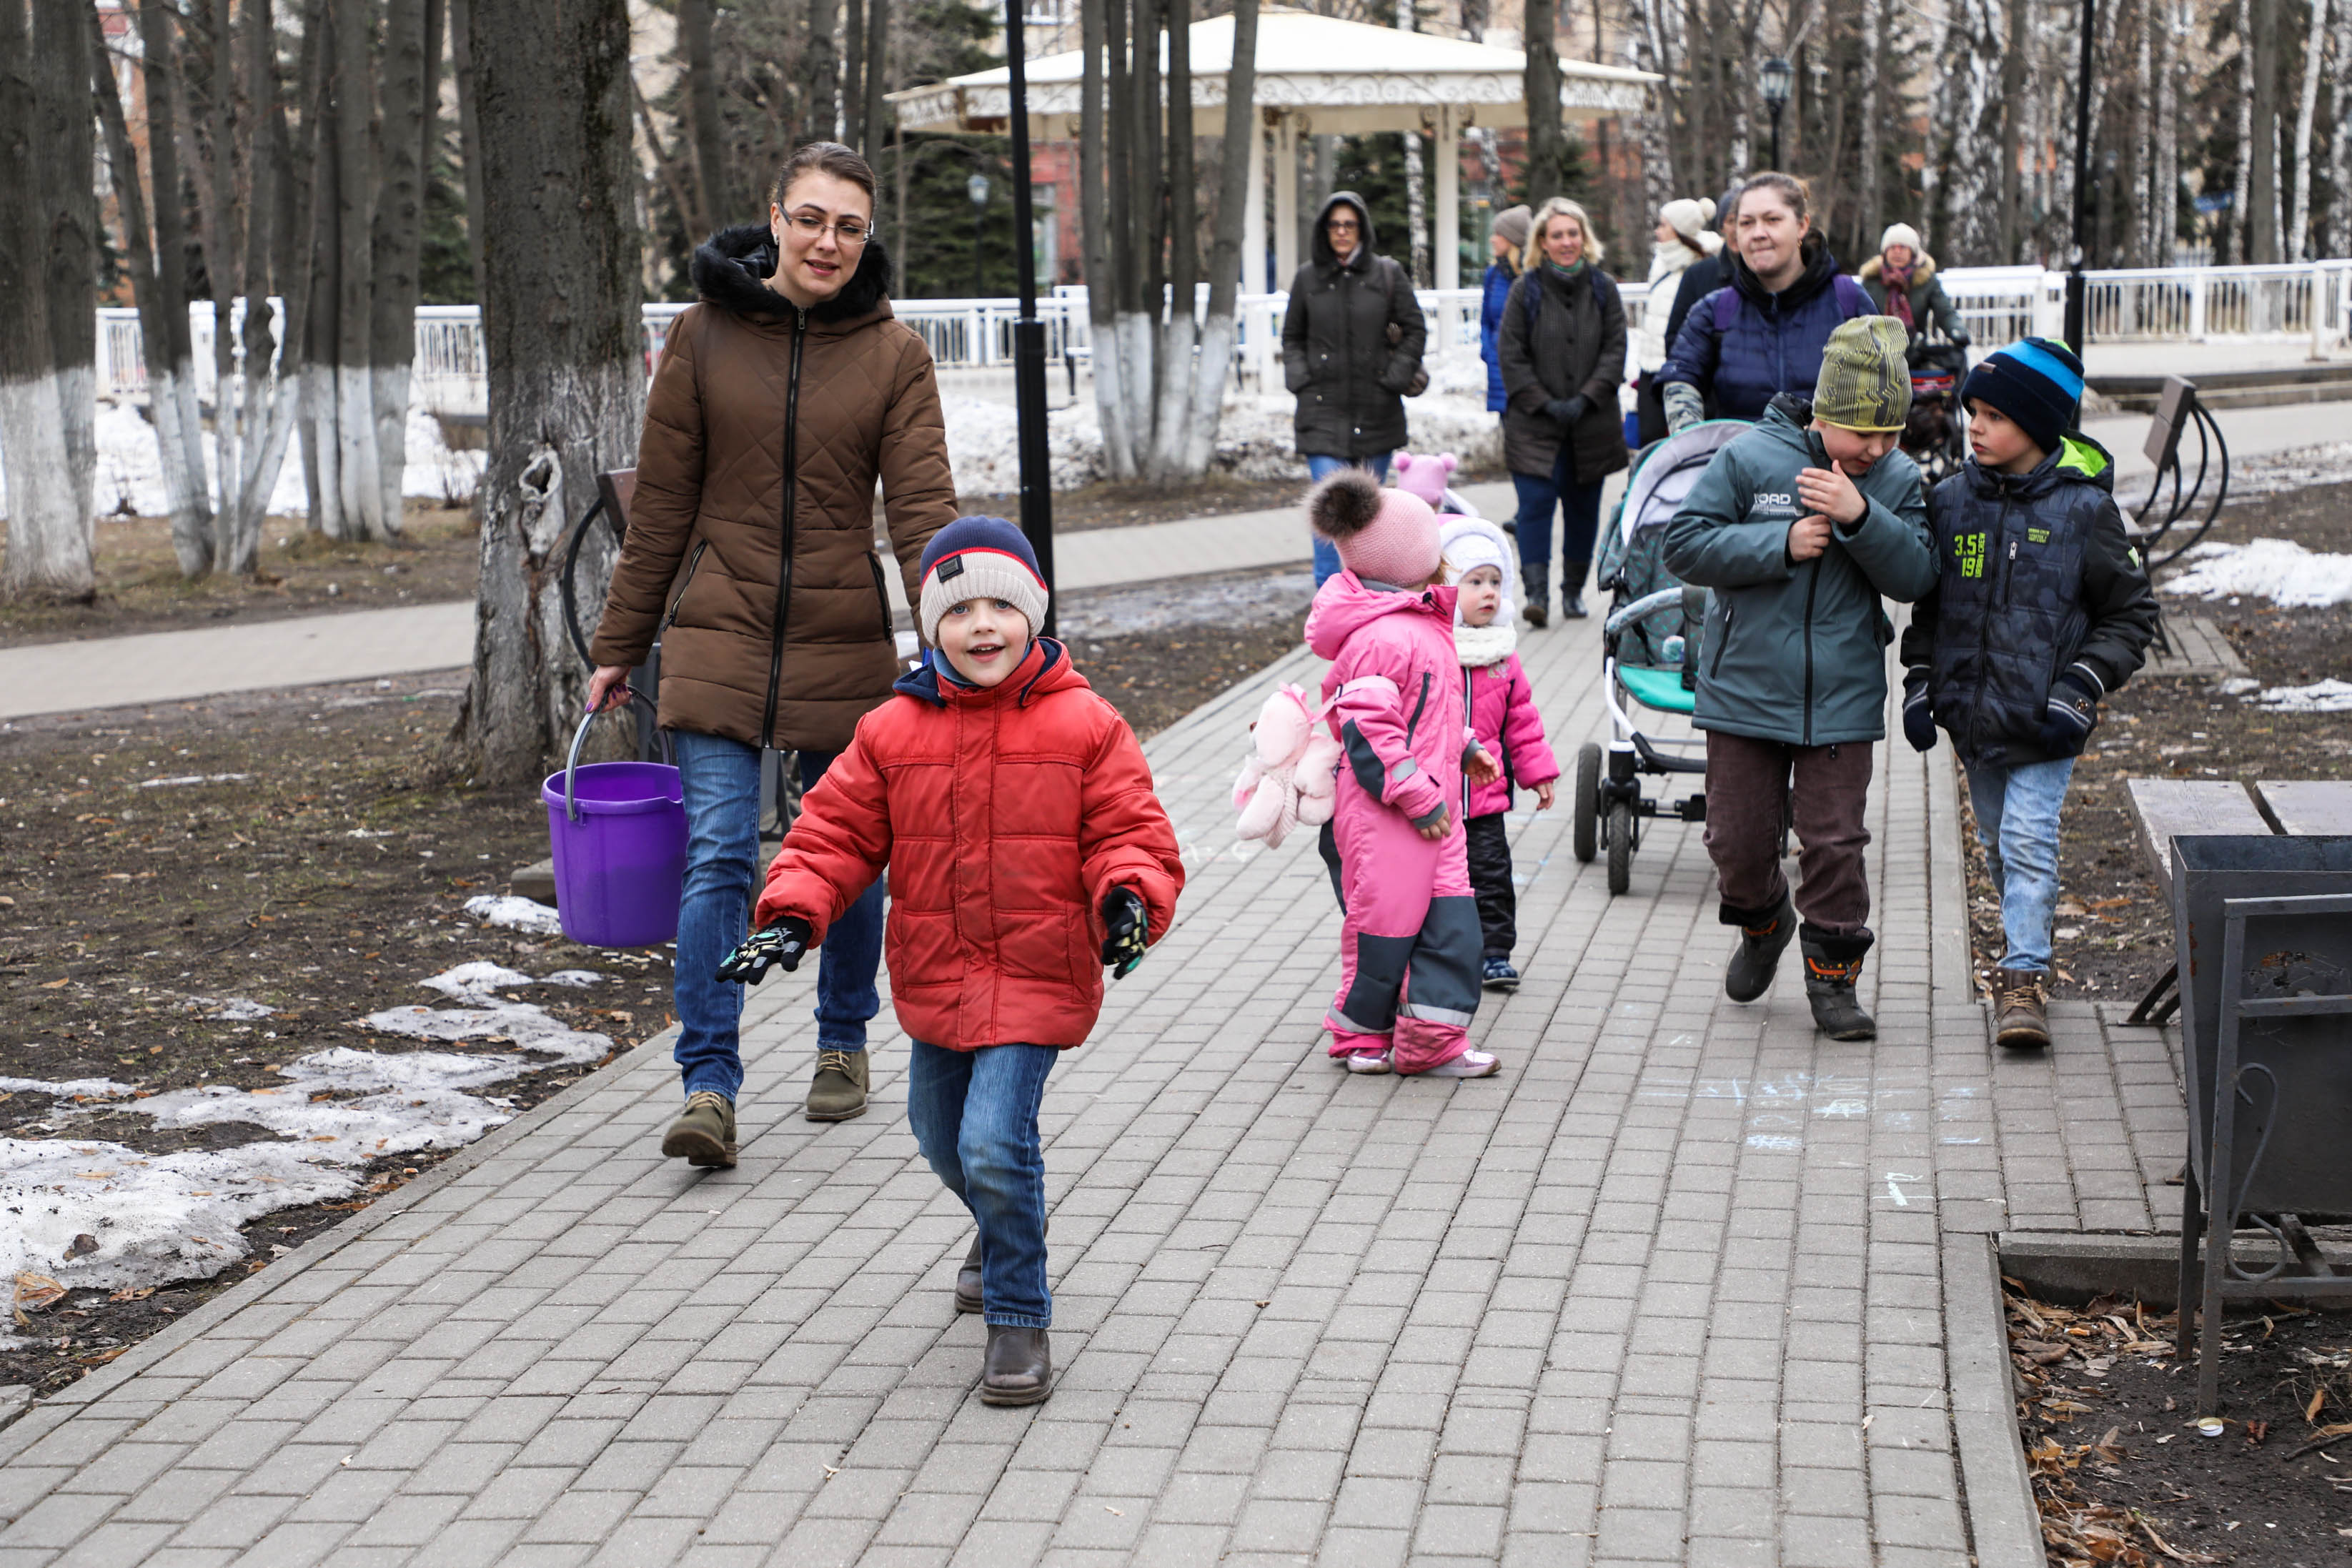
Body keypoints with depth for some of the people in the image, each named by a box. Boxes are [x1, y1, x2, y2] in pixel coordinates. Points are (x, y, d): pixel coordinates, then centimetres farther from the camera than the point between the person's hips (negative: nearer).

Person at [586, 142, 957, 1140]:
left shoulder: (894, 354, 0)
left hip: (844, 643, 1)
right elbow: (661, 505, 4)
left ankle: (843, 1043, 32)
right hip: (717, 635, -1)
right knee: (719, 856, -9)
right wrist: (619, 646, 7)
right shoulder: (703, 336, 1)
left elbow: (922, 507, -6)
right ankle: (709, 1079, -5)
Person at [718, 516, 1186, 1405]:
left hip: (1037, 976, -4)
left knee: (995, 1141, -18)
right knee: (942, 1139, 21)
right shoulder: (893, 733, 0)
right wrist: (794, 915, -12)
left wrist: (1131, 899, -26)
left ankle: (1019, 1316, 0)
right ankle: (1001, 1235, 53)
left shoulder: (1084, 727, -6)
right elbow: (836, 833, 3)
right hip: (934, 980, 5)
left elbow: (1129, 831, -5)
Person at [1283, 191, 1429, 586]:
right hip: (1323, 412, -1)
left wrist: (1394, 378, -3)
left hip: (1376, 410, 1)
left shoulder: (1388, 274, 3)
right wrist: (1301, 381, 1)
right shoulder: (1308, 278, 5)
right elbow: (1291, 337, 15)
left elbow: (1415, 330, 7)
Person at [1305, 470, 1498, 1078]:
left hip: (1432, 811, 10)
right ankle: (1362, 1036, 19)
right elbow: (1368, 733, -23)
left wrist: (1462, 751, 19)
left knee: (1451, 924, 6)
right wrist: (1418, 799, -20)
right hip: (1386, 820, -10)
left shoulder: (1421, 627, 14)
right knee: (1387, 923, 2)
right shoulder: (1383, 638, -20)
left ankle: (1433, 1043, 11)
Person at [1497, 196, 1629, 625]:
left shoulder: (1603, 288, 5)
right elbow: (1511, 355, -2)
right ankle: (1537, 591, -15)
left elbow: (1615, 349, 2)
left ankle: (1574, 590, 23)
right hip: (1533, 424, -2)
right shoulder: (1526, 289, 0)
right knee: (1536, 502, -13)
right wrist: (1545, 404, -11)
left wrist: (1585, 399, -11)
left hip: (1591, 424, 2)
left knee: (1583, 506, 10)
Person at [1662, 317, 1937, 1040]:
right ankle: (1763, 921, 39)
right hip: (1744, 688, -1)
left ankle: (1832, 974, 15)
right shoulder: (1749, 458, -8)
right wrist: (1782, 544, -17)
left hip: (1842, 699, 1)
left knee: (1834, 841, 0)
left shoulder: (1897, 479, 0)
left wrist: (1860, 517, -22)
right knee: (1738, 837, 8)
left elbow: (1915, 577, -7)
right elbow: (1684, 544, -8)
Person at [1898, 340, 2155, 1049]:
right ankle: (2024, 936, 35)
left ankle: (2023, 976, -8)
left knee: (2029, 839, -12)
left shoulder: (2084, 509, -8)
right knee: (1998, 841, 15)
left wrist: (2082, 688, -12)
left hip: (2044, 721, -4)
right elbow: (1930, 601, 15)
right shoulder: (1953, 499, 3)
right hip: (1972, 711, 5)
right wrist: (1920, 680, 6)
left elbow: (2130, 613, -2)